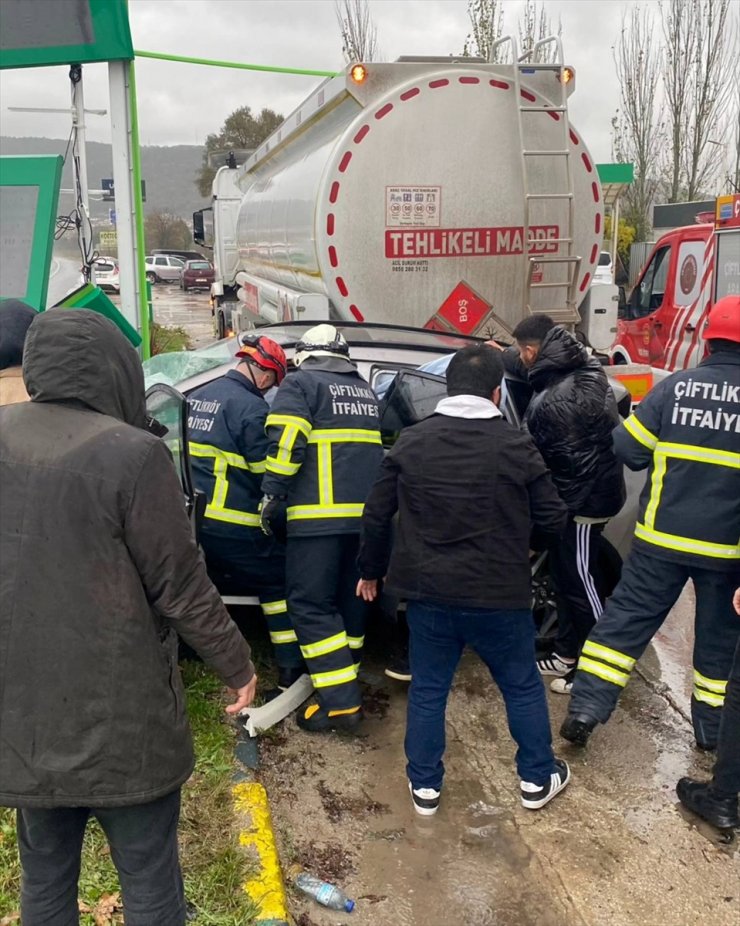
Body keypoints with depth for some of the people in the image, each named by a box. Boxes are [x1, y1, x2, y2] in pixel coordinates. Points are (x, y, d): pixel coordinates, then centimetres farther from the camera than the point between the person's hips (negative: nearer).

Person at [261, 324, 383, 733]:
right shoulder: (364, 390, 22)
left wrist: (273, 496, -8)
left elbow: (286, 444, -13)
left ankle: (340, 702, -7)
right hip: (365, 514, 7)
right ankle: (343, 682, 23)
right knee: (349, 599, 16)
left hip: (319, 513, -7)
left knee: (310, 605, -4)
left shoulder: (300, 383, 0)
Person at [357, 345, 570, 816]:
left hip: (428, 593, 2)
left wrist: (371, 570, 17)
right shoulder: (515, 445, -9)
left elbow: (377, 514, 3)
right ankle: (538, 778, 31)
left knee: (427, 690, 17)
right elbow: (554, 519, -3)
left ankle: (425, 786, 26)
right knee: (523, 687, 18)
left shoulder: (410, 442, -1)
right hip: (499, 595, -2)